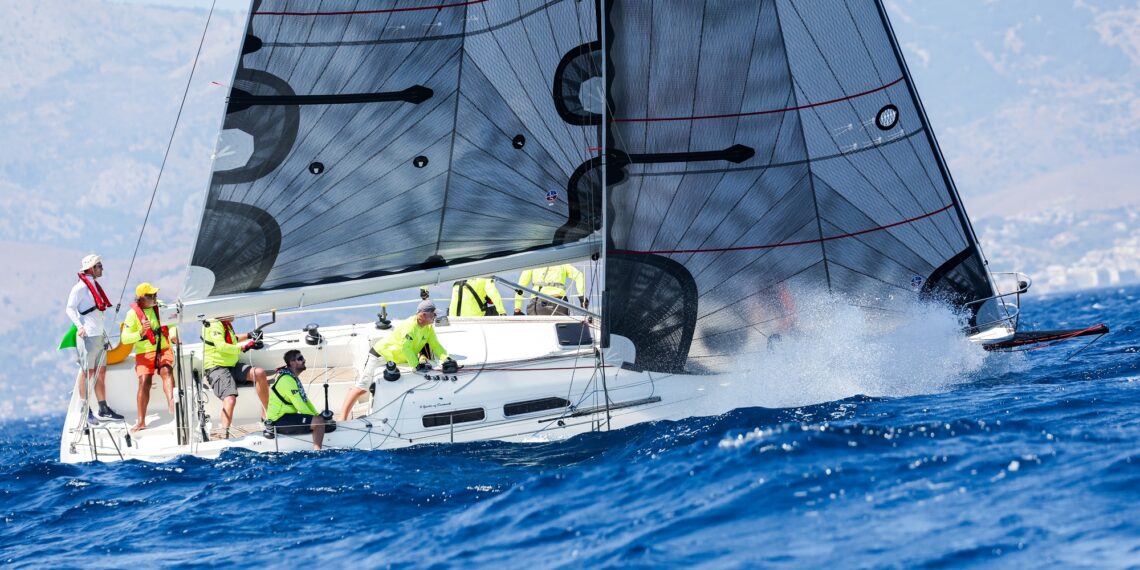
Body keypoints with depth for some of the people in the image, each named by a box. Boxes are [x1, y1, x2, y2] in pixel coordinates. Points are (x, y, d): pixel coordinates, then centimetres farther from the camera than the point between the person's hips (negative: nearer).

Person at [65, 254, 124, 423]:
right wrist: (79, 326, -28)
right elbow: (70, 309, -14)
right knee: (87, 372, -5)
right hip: (87, 336, -9)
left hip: (99, 335, 9)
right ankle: (85, 412, -1)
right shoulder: (80, 287, -9)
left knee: (101, 372, 10)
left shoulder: (95, 285, 17)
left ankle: (103, 410, 14)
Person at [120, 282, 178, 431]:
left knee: (166, 371, -27)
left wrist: (173, 334, -9)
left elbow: (172, 323, 14)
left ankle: (171, 403, -49)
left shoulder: (160, 306, 5)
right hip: (144, 353, -2)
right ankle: (141, 422, -5)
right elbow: (125, 339, -9)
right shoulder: (133, 314, -7)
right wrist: (140, 333, -25)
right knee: (144, 383, -13)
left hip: (164, 349, 2)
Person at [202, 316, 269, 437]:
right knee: (230, 399, -29)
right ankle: (224, 436, -37)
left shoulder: (226, 324, 18)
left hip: (232, 366, 9)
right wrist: (244, 347, -20)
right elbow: (221, 346, -26)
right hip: (217, 367, -9)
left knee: (259, 373, -11)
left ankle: (267, 413, -3)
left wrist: (248, 335, 27)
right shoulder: (215, 325, -13)